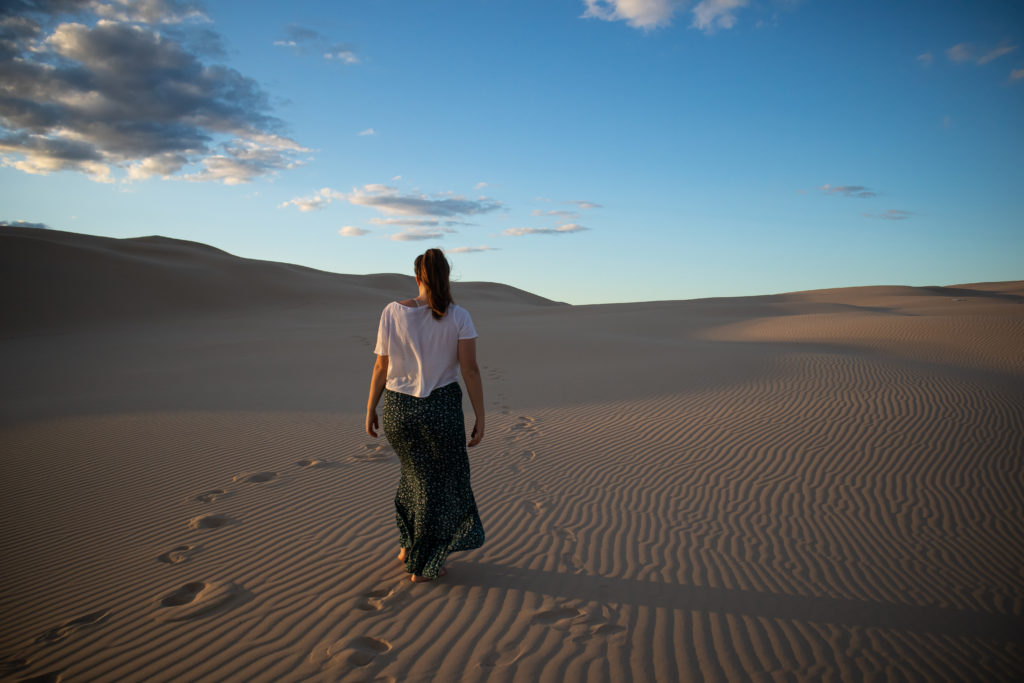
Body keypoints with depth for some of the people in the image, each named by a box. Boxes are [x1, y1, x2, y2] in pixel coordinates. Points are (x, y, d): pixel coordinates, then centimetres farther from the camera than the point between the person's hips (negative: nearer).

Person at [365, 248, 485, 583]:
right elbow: (470, 370, -11)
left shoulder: (392, 312, -4)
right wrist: (480, 419, -5)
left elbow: (381, 368, -1)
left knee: (417, 470, 28)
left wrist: (370, 410, 10)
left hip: (398, 408, 3)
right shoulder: (459, 317, -8)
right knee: (438, 483, 15)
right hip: (442, 408, -2)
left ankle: (408, 545, 33)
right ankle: (423, 566, 23)